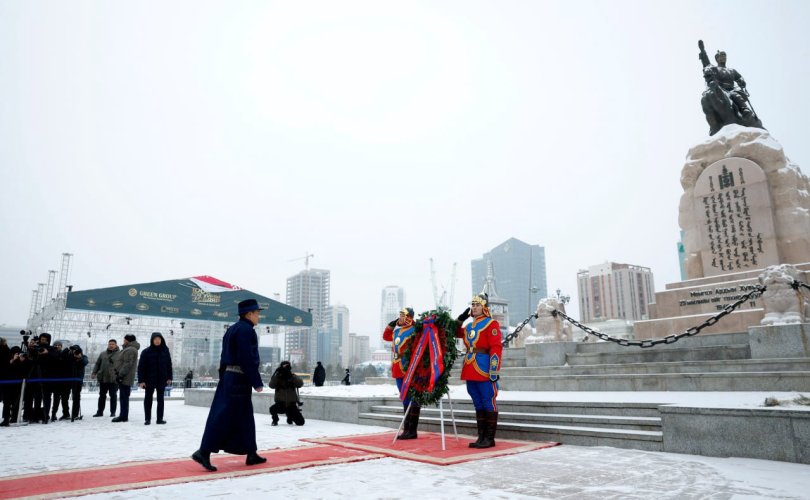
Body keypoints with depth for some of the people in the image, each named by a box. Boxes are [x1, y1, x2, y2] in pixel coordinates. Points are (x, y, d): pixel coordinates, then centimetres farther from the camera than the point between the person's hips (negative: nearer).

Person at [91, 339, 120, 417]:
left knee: (113, 396, 4)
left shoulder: (120, 354, -1)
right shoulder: (103, 354, 12)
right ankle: (100, 411, 20)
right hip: (103, 378, 4)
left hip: (114, 379, -4)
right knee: (102, 395, 11)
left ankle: (113, 412, 12)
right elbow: (97, 364, 14)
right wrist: (94, 373, 2)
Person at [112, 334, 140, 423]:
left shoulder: (130, 350, -15)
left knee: (124, 397, -7)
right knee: (124, 397, 14)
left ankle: (124, 416, -5)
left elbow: (127, 364, -22)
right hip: (126, 378, 11)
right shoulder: (129, 349, 20)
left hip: (125, 378, -11)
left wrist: (120, 375, -22)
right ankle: (124, 416, 19)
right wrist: (119, 374, 24)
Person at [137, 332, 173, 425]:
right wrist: (141, 380, -12)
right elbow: (141, 367, -7)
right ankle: (147, 419, 14)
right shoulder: (146, 352, -7)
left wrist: (169, 378, 1)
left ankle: (160, 418, 15)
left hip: (162, 379, 2)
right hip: (149, 380, -2)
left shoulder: (165, 351, 1)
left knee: (160, 399, 8)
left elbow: (169, 365, 6)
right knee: (148, 399, 6)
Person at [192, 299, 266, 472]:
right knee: (225, 417, -7)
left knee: (245, 417, 13)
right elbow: (247, 359, -20)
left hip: (229, 378, 11)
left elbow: (226, 357, 19)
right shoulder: (246, 330, -14)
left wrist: (224, 379, 20)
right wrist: (257, 382, -16)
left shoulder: (233, 329, 17)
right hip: (239, 380, -10)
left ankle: (251, 454, 18)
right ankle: (203, 452, -5)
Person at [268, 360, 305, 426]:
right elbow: (271, 385, -18)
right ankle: (275, 420, 1)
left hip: (291, 404, 1)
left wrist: (292, 376, -27)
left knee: (300, 422, -5)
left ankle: (290, 417, 29)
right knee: (272, 409, -33)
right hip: (280, 404, -1)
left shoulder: (293, 377, 0)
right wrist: (276, 374, -26)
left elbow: (300, 383, -18)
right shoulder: (277, 378, 0)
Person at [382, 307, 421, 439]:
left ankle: (411, 430, 2)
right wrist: (391, 324, 19)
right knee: (406, 400, 13)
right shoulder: (396, 331, 15)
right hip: (399, 371, 9)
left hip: (409, 372, -9)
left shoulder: (413, 331, -12)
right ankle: (407, 429, 20)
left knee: (412, 400, -2)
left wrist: (409, 365, -27)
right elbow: (386, 336, 32)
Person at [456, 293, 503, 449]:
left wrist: (494, 371, -21)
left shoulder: (491, 324, -7)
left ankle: (490, 438, 6)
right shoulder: (469, 325, 16)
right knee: (478, 404, 13)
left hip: (484, 370, -8)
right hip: (470, 371, 8)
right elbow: (456, 333, 33)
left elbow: (496, 348, -15)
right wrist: (460, 319, 18)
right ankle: (481, 437, 20)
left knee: (489, 403, -1)